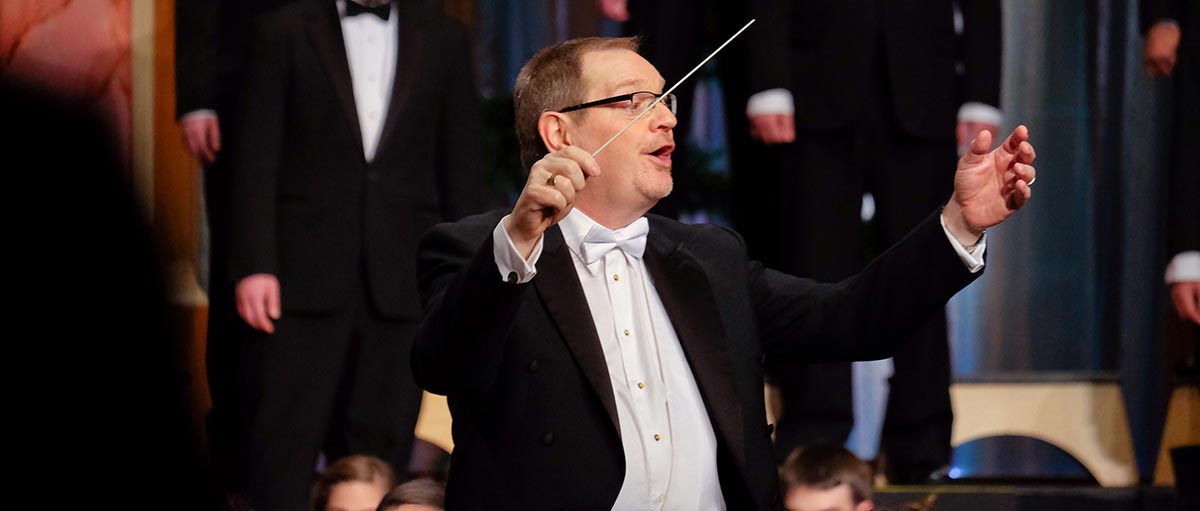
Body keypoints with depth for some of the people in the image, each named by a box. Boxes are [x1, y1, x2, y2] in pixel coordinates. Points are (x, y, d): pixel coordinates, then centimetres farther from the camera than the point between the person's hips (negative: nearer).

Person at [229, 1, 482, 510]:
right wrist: (253, 265, -9)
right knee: (282, 447, -4)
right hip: (304, 274, -2)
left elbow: (461, 167, 10)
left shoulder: (442, 41, 10)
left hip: (399, 279, 2)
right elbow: (257, 158, 0)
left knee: (378, 447, 3)